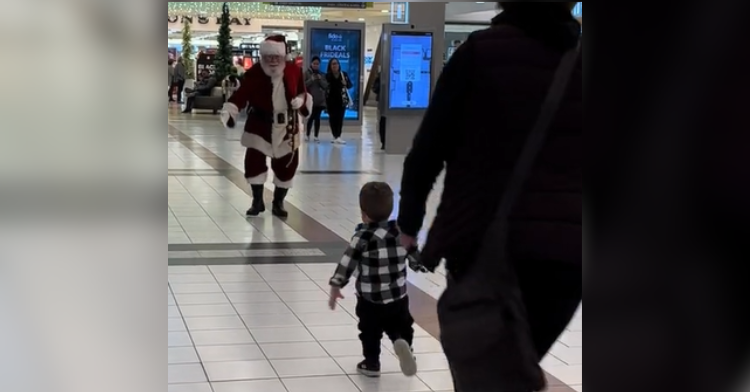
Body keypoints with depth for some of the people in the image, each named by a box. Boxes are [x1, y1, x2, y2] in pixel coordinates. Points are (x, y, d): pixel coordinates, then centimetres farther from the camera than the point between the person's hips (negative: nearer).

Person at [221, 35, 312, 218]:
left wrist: (301, 101, -13)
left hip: (287, 126, 2)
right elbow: (241, 95, -20)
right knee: (254, 161, -4)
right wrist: (229, 112, -34)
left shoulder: (294, 71, -5)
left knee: (287, 165, 6)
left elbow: (302, 92, 8)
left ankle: (278, 202, 23)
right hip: (259, 125, -2)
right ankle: (257, 201, 14)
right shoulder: (254, 73, -14)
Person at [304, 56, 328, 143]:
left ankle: (316, 136, 4)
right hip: (310, 100, -3)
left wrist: (320, 80, -10)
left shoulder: (322, 75, 12)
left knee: (317, 117, 1)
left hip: (320, 100, 3)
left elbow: (326, 86, 5)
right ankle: (307, 135, 7)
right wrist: (311, 80, -16)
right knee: (311, 117, -6)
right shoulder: (306, 74, 2)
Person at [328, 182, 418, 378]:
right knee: (400, 327, 21)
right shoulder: (401, 231, -4)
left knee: (370, 332, 17)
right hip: (398, 296, 3)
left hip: (370, 299, -3)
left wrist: (336, 285, -13)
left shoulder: (364, 236, -18)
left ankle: (371, 363, 26)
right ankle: (402, 341, -7)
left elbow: (348, 262, -19)